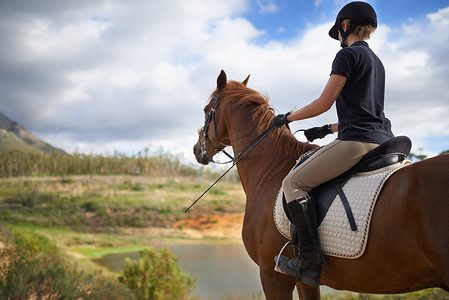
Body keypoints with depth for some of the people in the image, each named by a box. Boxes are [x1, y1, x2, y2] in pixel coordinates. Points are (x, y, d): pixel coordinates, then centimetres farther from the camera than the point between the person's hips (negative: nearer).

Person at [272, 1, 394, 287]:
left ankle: (310, 263, -16)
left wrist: (288, 117, 6)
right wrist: (328, 129, 29)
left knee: (293, 182, -8)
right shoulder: (376, 61, 24)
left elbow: (324, 103, -8)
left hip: (357, 141, -10)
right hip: (383, 139, 10)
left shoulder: (348, 54, -4)